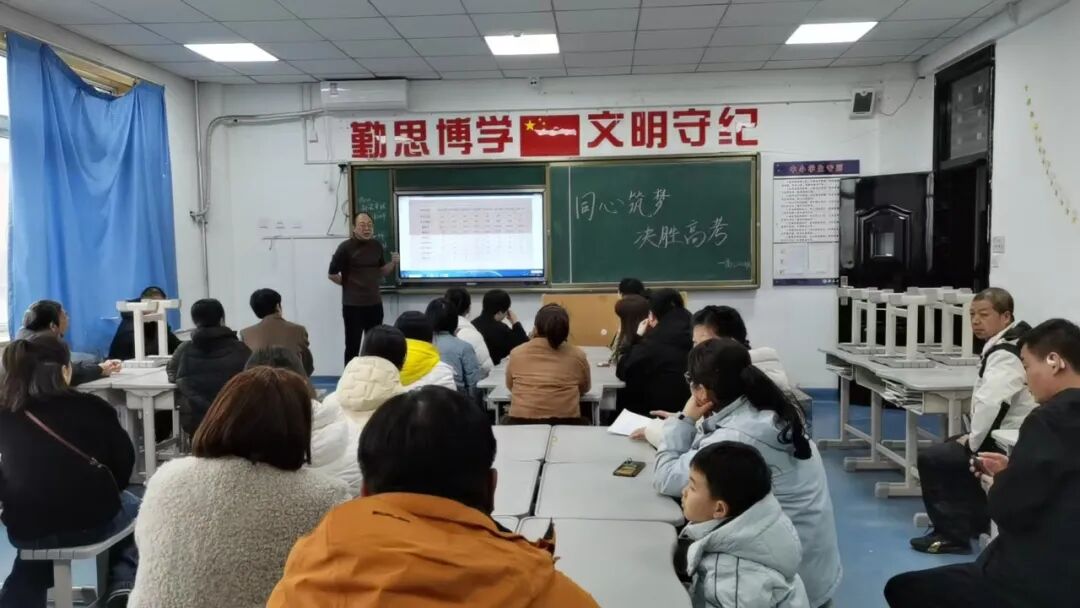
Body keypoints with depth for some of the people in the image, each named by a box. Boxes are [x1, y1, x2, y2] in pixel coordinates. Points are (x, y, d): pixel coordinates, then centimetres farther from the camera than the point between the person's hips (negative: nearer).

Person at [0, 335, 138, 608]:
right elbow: (124, 461, 0)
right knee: (130, 506, 31)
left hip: (25, 531, 3)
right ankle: (122, 583, 13)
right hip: (94, 521, -3)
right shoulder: (92, 407, -11)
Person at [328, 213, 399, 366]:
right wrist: (349, 285, 1)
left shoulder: (377, 245, 5)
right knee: (352, 346, 3)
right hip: (353, 305, -5)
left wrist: (393, 263, -4)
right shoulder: (346, 248, -12)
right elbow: (332, 274, -8)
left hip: (375, 303, 5)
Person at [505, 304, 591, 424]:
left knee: (506, 420, 32)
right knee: (584, 423, 31)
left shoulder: (517, 353, 4)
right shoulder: (577, 355, 1)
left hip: (521, 422, 1)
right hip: (565, 422, 0)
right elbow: (585, 388, 19)